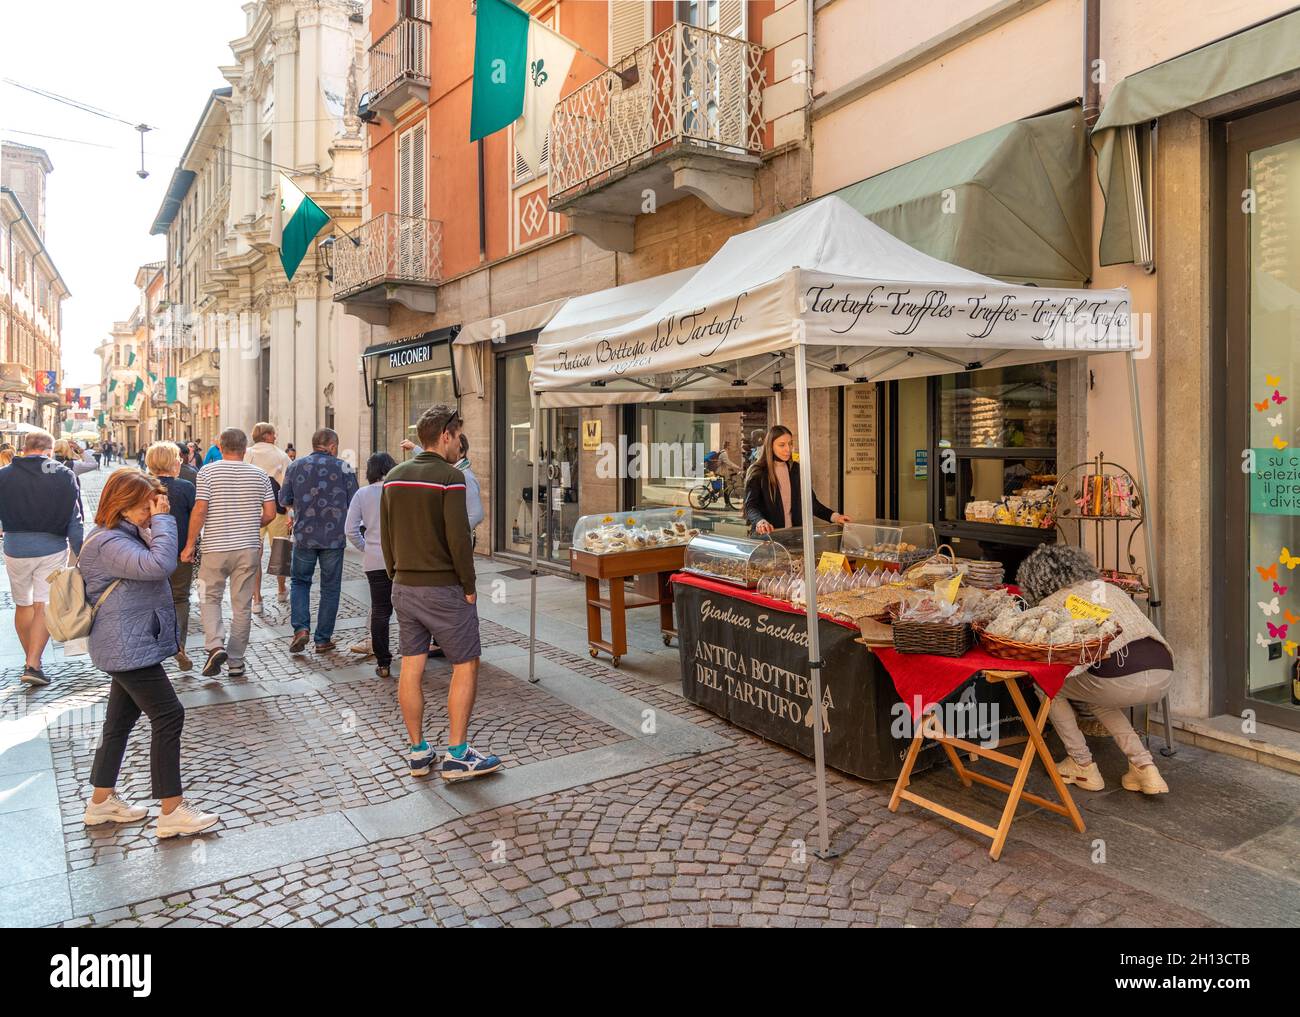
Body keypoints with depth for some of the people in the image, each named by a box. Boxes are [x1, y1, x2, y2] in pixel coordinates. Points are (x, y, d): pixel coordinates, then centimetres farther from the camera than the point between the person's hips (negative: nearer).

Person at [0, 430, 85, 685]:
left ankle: (30, 659, 27)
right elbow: (75, 521, -4)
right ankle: (33, 664, -5)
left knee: (22, 605, 17)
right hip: (52, 548, -1)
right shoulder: (65, 476, -4)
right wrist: (82, 555, 0)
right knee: (44, 606, 2)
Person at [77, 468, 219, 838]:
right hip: (129, 647, -11)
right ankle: (172, 811, -2)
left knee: (121, 720, 18)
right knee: (168, 716, -8)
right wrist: (162, 519, -26)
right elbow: (159, 565, -35)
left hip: (131, 646, 11)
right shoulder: (107, 543, -20)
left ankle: (102, 801, 32)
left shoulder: (125, 536, 12)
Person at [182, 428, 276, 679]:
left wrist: (190, 544, -2)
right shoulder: (259, 475, 3)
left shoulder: (207, 472, -4)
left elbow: (200, 510, -10)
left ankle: (215, 645, -7)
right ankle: (236, 662, 14)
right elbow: (270, 512, 2)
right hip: (249, 548, 2)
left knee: (210, 598, 14)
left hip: (216, 547, -2)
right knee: (242, 605, 8)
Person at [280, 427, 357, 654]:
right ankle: (323, 639, 12)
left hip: (304, 535, 2)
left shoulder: (295, 466, 3)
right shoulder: (344, 468, -4)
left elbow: (284, 500, 7)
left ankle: (300, 628, 0)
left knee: (300, 581, 18)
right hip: (334, 537, -2)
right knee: (330, 588, 8)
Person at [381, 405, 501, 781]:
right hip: (444, 588, -7)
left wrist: (397, 577, 18)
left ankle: (418, 752, 21)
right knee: (465, 666, 4)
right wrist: (469, 587, -8)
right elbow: (458, 538, -17)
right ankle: (457, 756, 5)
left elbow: (386, 536, 13)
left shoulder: (394, 477, 9)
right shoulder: (449, 476, -14)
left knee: (411, 668, 11)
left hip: (404, 588, 7)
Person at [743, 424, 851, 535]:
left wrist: (833, 516, 2)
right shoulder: (758, 472, -3)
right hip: (767, 535, -3)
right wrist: (760, 522, -33)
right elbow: (750, 506, -11)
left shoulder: (796, 469, 13)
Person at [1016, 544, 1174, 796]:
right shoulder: (1110, 588, 29)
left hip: (1120, 681, -7)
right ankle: (1144, 767, 22)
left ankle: (1082, 766, 22)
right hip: (1164, 677, 7)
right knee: (1097, 697, 34)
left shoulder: (1050, 605, 11)